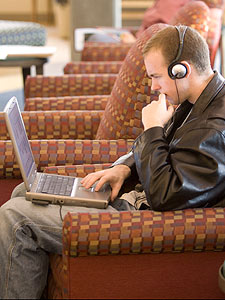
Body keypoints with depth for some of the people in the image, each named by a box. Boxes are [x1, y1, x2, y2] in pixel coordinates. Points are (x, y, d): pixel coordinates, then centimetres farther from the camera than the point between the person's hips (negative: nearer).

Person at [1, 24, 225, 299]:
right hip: (135, 195, 11)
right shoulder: (193, 101, 6)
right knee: (25, 192, 15)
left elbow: (165, 196, -28)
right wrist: (124, 167, 2)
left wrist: (153, 128, -20)